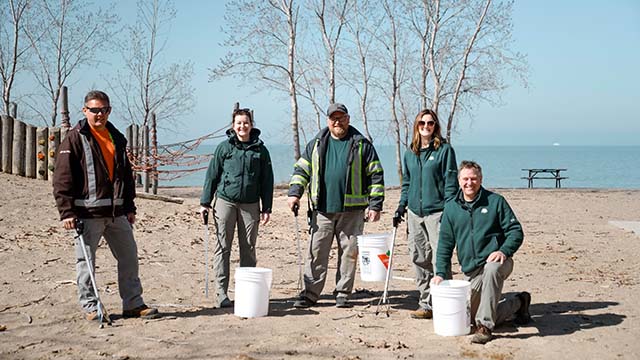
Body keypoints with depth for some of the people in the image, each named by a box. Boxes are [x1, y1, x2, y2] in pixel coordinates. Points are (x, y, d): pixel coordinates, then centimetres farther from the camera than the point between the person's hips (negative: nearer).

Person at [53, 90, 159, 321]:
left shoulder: (117, 138, 15)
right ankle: (90, 306, 13)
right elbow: (62, 178, -9)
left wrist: (129, 207, 17)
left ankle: (133, 304, 17)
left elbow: (126, 175, 21)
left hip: (116, 212, 6)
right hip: (87, 212, -6)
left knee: (129, 257, 8)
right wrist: (66, 211, -16)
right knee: (86, 260, 1)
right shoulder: (75, 139, -4)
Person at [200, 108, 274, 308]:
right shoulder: (224, 147, 4)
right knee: (223, 247, -1)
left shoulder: (260, 150, 7)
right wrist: (205, 202, 3)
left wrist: (267, 208, 6)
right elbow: (212, 175, 7)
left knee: (248, 248, 6)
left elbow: (267, 180, 10)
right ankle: (221, 291, 4)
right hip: (225, 201, -1)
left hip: (250, 204, 1)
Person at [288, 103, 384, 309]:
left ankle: (343, 294, 15)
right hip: (322, 209, 1)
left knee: (349, 253, 4)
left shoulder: (362, 145, 4)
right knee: (316, 253, 0)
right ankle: (310, 294, 6)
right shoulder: (316, 144, 11)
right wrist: (294, 193, 0)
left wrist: (375, 205, -3)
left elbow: (376, 175, 4)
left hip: (352, 211, -1)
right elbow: (301, 169, 15)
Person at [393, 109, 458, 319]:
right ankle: (426, 304, 13)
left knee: (440, 258, -9)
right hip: (415, 213, 6)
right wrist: (401, 207, 13)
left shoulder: (444, 150, -1)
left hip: (436, 211, -6)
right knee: (419, 259, 6)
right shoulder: (410, 153, 15)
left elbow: (451, 182, -5)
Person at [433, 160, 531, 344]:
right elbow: (445, 244, 10)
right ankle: (518, 303, 29)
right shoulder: (451, 208, 7)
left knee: (491, 269, -40)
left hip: (497, 262, -4)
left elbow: (516, 231, -3)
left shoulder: (495, 201, -2)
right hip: (471, 272, 5)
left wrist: (504, 251, -21)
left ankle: (485, 326, -31)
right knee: (475, 317, 6)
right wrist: (441, 272, 0)